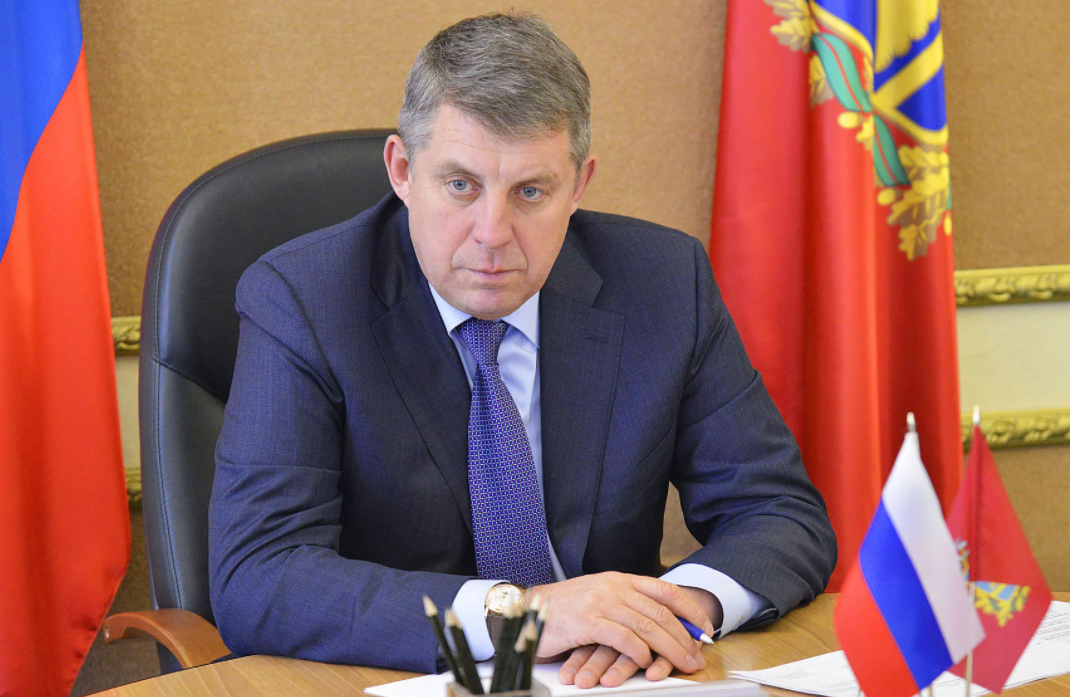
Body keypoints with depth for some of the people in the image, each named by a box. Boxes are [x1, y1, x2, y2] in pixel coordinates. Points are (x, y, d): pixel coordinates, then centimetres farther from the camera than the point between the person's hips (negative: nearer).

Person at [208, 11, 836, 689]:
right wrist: (507, 612, -31)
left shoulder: (665, 282, -2)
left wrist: (686, 600, -21)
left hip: (603, 679, 2)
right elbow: (253, 583, -20)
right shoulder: (299, 299, -11)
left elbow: (786, 516, 1)